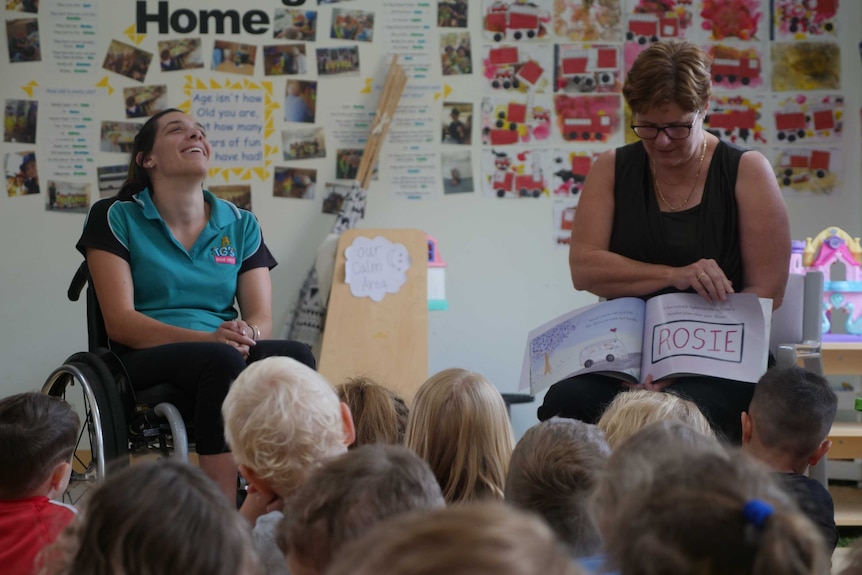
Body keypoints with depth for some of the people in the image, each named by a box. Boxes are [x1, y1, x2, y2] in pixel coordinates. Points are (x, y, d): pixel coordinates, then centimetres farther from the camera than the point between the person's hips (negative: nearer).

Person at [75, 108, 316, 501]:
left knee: (296, 357, -29)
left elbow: (261, 317, 8)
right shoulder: (116, 218, 5)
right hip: (145, 361, -4)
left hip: (221, 356, 4)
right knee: (222, 360, -36)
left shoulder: (241, 226, 17)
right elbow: (119, 321, -7)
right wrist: (208, 338, -21)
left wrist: (245, 334, -19)